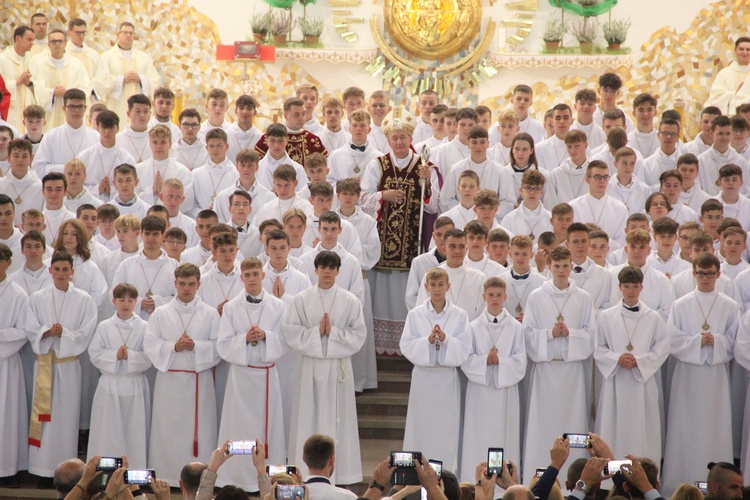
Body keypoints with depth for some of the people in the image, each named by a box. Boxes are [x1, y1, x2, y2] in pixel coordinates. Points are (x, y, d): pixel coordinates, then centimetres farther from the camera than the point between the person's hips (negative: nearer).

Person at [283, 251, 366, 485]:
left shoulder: (350, 301, 3)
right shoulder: (301, 300, 3)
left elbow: (359, 335, -1)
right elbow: (291, 333, -2)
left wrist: (333, 332, -13)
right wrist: (316, 332, -14)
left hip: (339, 366, 0)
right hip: (311, 365, 0)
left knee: (337, 417, 3)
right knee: (309, 419, 2)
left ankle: (338, 474, 9)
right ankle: (307, 474, 8)